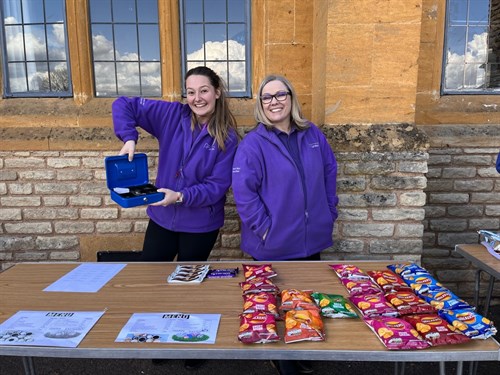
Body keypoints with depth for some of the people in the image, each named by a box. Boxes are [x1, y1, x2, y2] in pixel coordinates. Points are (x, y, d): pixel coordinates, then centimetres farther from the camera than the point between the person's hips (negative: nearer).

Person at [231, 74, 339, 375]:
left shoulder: (313, 135, 4)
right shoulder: (253, 143, -12)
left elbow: (330, 172, 13)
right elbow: (243, 191, -18)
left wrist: (330, 211, 9)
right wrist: (264, 227, -19)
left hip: (312, 238, 5)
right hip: (274, 244, -5)